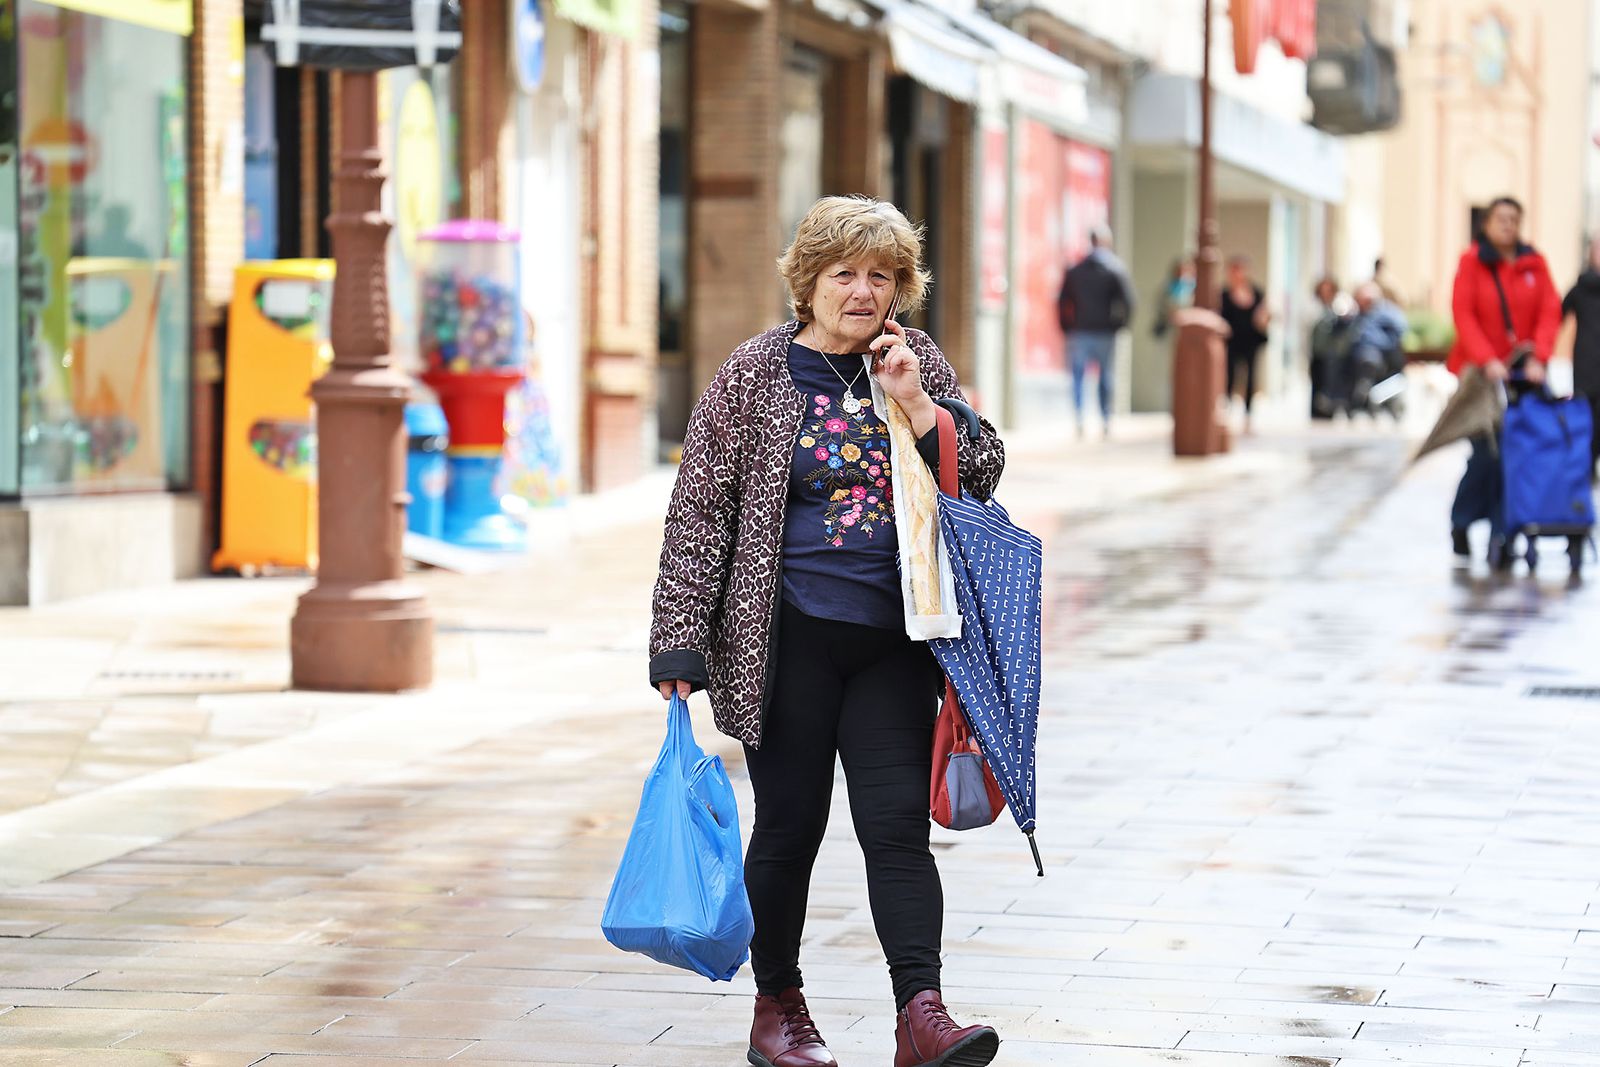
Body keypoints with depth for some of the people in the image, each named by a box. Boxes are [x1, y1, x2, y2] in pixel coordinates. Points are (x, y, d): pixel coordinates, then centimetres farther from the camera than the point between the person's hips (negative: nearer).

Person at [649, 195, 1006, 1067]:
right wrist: (680, 639, -8)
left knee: (898, 822, -4)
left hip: (892, 639, 2)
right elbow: (699, 507, -3)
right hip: (789, 636, -2)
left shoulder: (916, 361, 7)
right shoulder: (754, 374, -2)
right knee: (789, 824, 5)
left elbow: (984, 473, 6)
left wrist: (915, 403, -9)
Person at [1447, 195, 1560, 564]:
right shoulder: (1472, 261, -2)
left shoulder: (1534, 264, 6)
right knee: (1487, 453, -9)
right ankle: (1461, 524, 15)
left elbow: (1550, 313, 1)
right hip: (1479, 371, -3)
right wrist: (1487, 361, -19)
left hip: (1523, 370, 3)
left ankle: (1500, 538, -1)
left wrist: (1537, 358, -13)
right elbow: (1463, 315, -8)